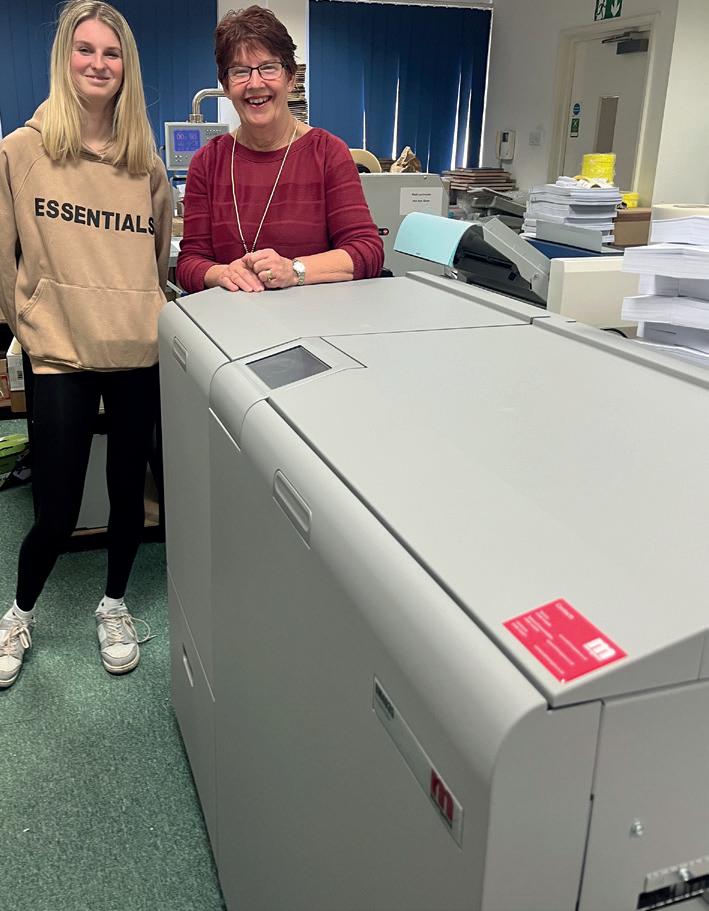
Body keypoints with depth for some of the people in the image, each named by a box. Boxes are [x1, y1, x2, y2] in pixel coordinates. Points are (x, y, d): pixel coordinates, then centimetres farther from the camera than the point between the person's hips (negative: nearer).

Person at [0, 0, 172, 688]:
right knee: (57, 513, 0)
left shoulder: (146, 163, 7)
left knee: (128, 489, 12)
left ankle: (114, 606, 37)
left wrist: (147, 315, 11)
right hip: (60, 354, -3)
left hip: (139, 352, 3)